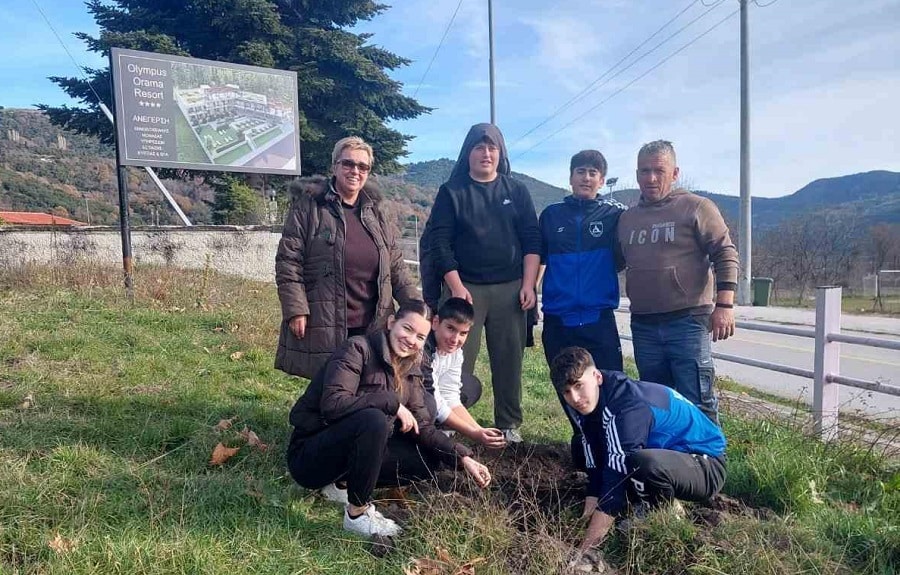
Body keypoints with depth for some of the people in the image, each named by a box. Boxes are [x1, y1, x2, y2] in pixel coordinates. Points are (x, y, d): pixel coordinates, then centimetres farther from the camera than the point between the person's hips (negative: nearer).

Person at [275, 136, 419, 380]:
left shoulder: (375, 212, 15)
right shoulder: (308, 206, 0)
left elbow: (396, 267, 16)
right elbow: (287, 263, -3)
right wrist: (295, 311, -12)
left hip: (372, 326, 4)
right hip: (323, 327, -4)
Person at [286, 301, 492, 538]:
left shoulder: (409, 371, 4)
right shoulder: (358, 349, -18)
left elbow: (423, 427, 1)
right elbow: (333, 403, -30)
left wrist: (463, 458, -12)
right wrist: (392, 403, -28)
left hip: (354, 450, 7)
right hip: (310, 455, -7)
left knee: (427, 460, -5)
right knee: (373, 419, -33)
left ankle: (345, 482, 3)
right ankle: (357, 514, -16)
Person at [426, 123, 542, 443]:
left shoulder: (517, 191, 11)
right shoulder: (451, 192, 5)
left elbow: (532, 240, 6)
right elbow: (440, 242, -2)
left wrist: (528, 284, -3)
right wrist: (455, 285, -10)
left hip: (510, 289, 2)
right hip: (465, 287, -2)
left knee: (509, 360, 5)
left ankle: (509, 425, 17)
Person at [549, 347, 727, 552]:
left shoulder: (628, 406, -30)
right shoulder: (591, 404, -3)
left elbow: (616, 481, -33)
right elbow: (597, 466, -1)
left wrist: (586, 547, -31)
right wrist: (585, 522, -7)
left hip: (706, 465, -8)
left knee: (645, 463, -40)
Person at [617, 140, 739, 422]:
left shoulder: (697, 208, -2)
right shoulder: (627, 218, 14)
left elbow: (726, 256, -6)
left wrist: (724, 306, -13)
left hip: (688, 322, -5)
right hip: (643, 325, 5)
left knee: (695, 402, -3)